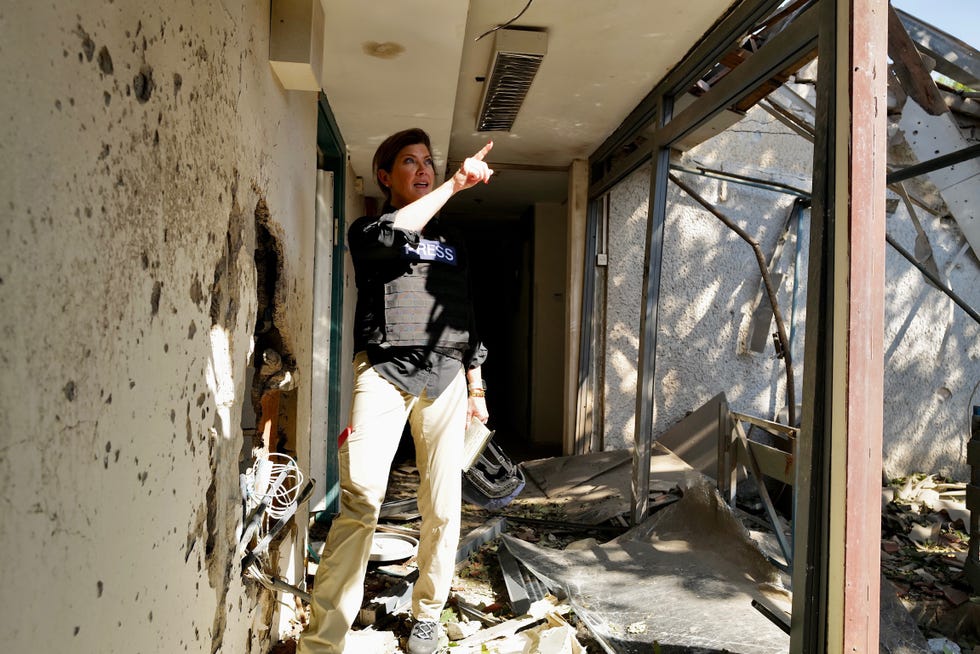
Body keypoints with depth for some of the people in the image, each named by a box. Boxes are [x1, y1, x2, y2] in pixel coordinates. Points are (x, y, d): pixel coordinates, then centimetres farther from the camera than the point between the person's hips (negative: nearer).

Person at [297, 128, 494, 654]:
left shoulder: (451, 243, 23)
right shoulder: (367, 230, 10)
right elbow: (390, 236, -16)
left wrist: (476, 386, 17)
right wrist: (454, 184, -17)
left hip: (446, 377, 4)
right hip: (384, 370, -4)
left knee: (443, 509, 2)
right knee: (360, 501, -14)